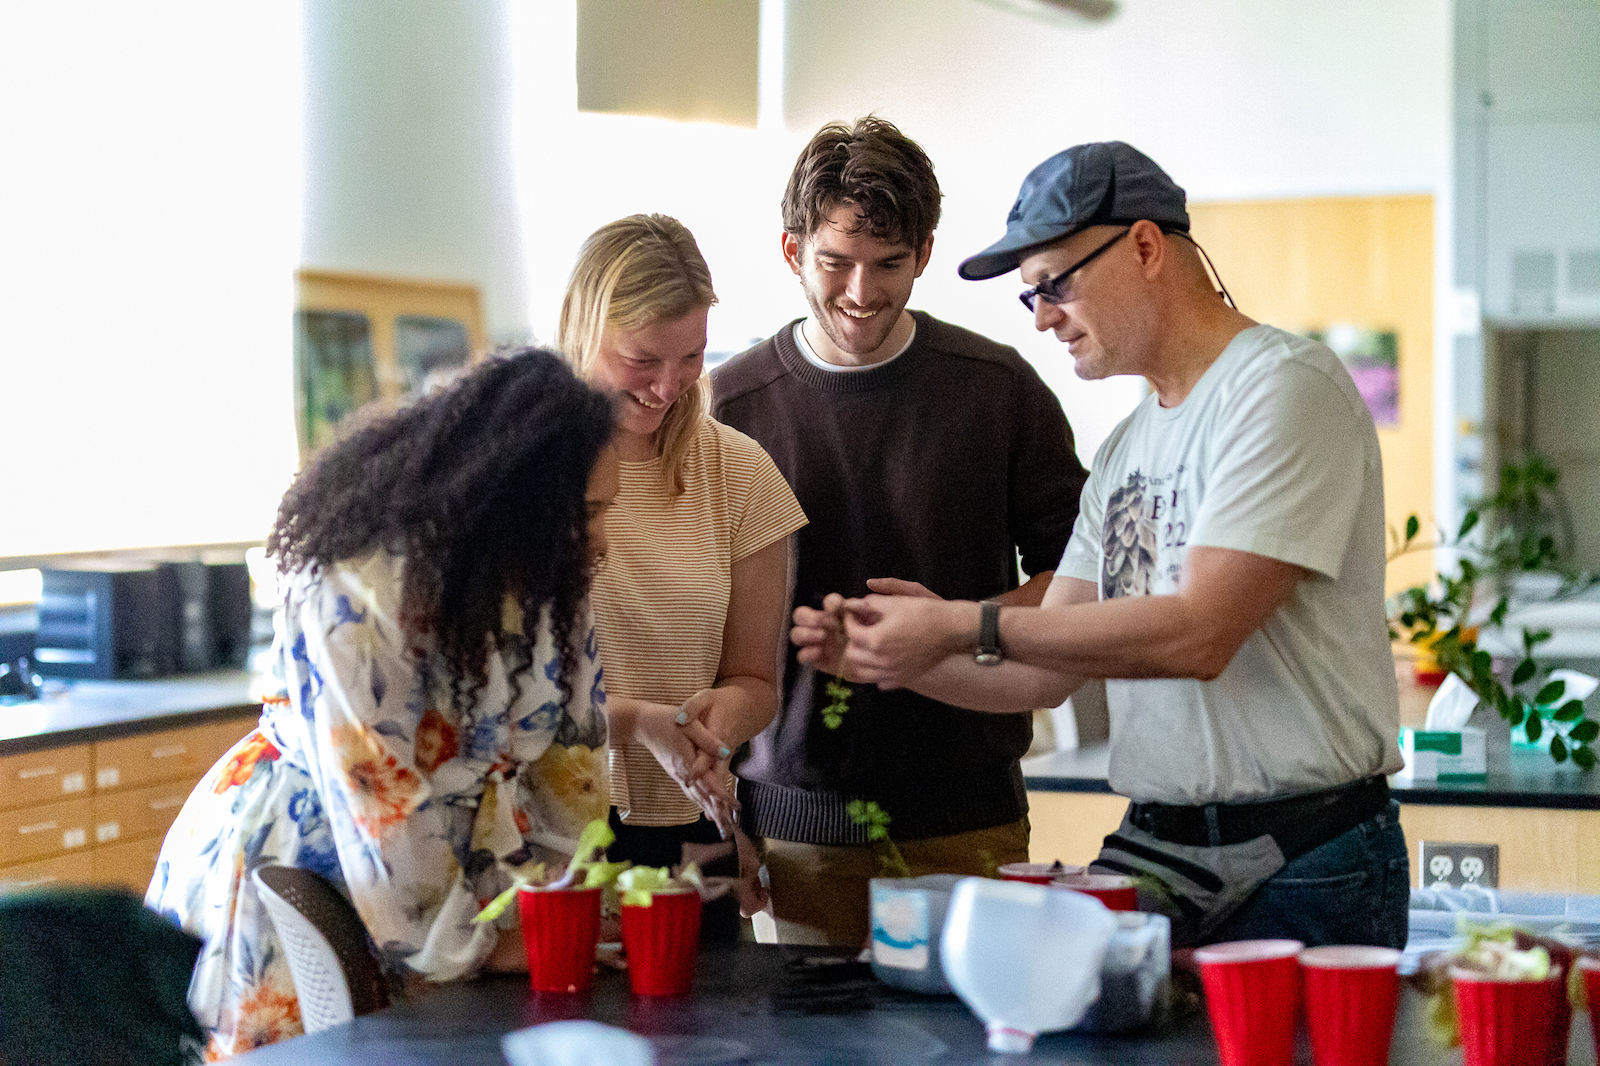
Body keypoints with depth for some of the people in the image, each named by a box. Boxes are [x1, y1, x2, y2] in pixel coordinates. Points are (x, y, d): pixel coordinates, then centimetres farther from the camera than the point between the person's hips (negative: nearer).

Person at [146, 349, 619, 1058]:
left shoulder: (547, 578, -5)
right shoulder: (356, 586, -28)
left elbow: (569, 741, 3)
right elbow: (374, 799, -26)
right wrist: (474, 942, -19)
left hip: (455, 857, 6)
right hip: (305, 859, -6)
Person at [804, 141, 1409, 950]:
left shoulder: (1285, 386, -10)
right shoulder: (1126, 447, 17)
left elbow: (1200, 633, -20)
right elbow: (1042, 672, 17)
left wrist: (964, 627, -17)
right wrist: (885, 655, 1)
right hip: (1155, 852, 7)